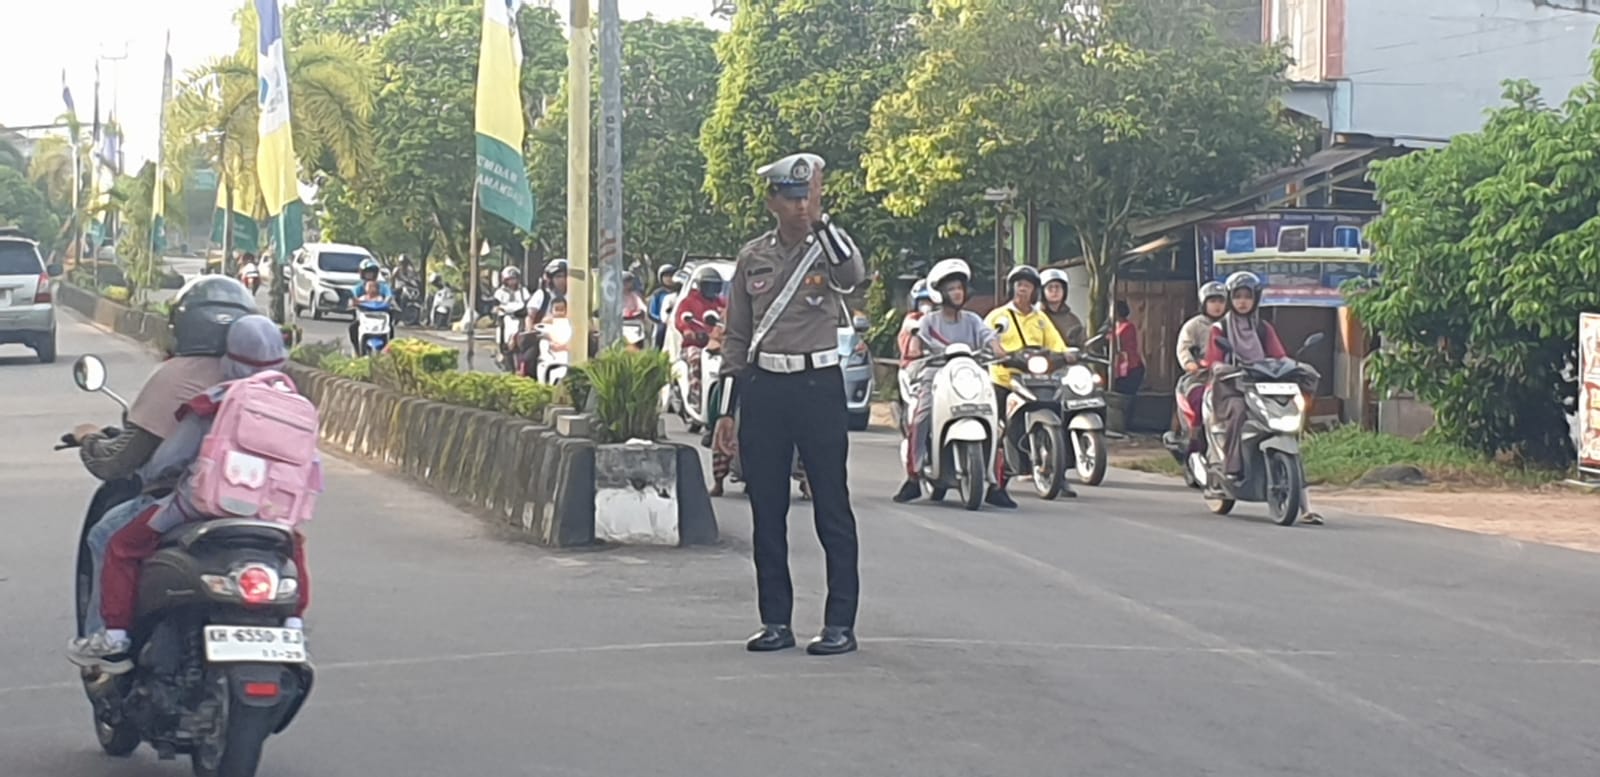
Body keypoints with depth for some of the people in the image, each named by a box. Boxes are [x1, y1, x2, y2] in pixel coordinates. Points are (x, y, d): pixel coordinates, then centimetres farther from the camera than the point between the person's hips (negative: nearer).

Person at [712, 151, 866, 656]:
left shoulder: (829, 249, 1)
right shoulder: (752, 258, 10)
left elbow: (854, 274, -26)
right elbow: (736, 337, 14)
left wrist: (819, 220, -26)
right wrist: (727, 409, 10)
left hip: (819, 386, -4)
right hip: (762, 388, 4)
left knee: (831, 509, -2)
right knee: (766, 509, 7)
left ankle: (840, 623, 2)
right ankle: (776, 621, 15)